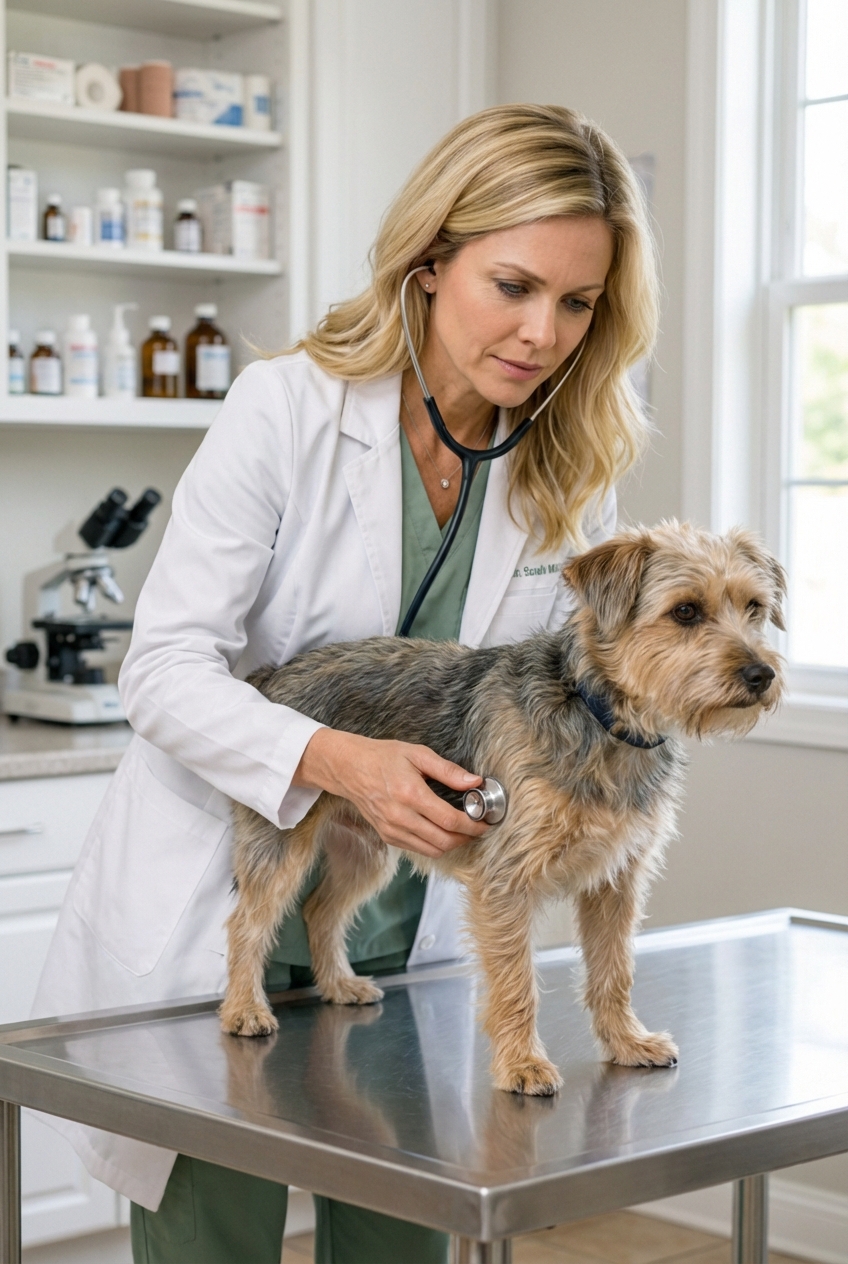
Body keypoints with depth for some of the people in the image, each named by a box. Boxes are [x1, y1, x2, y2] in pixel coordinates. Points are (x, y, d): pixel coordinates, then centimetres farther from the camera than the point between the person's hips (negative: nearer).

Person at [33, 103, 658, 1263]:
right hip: (213, 927, -4)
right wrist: (341, 762, -32)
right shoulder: (288, 407, -14)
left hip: (409, 937, 4)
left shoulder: (573, 473, -1)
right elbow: (164, 669, -16)